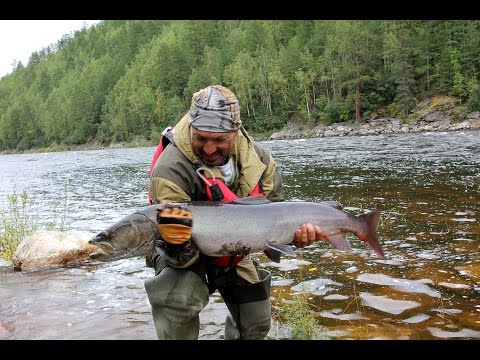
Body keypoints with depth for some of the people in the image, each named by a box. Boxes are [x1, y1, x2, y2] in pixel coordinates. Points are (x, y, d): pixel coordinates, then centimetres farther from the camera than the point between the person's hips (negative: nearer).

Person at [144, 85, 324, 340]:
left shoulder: (258, 157, -18)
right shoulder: (170, 170, -34)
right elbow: (183, 259, -33)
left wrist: (293, 234, -24)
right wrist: (178, 245, -57)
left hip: (235, 252, 5)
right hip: (187, 253, -4)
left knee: (257, 325, 12)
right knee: (177, 302, -34)